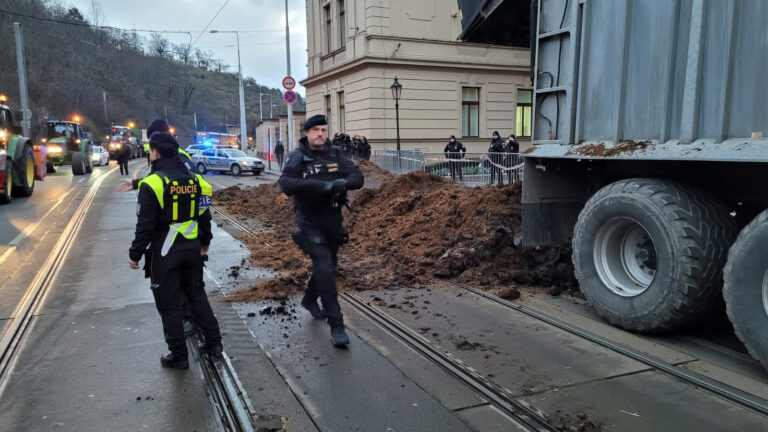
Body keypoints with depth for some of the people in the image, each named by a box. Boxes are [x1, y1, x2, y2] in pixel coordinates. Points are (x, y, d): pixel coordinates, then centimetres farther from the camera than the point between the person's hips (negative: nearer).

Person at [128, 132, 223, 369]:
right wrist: (204, 242, 23)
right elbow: (204, 215, 11)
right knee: (197, 295, 20)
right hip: (192, 249, 6)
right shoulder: (194, 180, 3)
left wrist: (135, 254, -5)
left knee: (169, 305, 7)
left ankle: (178, 355, 16)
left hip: (164, 253, -6)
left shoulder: (152, 184, -17)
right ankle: (213, 342, 25)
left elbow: (145, 225, -16)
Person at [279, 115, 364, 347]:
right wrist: (321, 185, -35)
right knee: (325, 269, -13)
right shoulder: (298, 157, -9)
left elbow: (358, 176, -5)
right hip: (310, 222, -5)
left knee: (327, 265, 20)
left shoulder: (335, 154, 3)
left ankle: (309, 300, 47)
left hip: (333, 220, 5)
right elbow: (286, 184, -25)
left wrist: (344, 182, -29)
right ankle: (336, 325, -7)